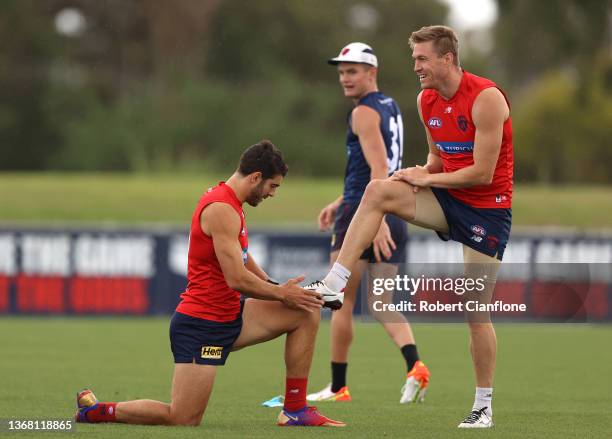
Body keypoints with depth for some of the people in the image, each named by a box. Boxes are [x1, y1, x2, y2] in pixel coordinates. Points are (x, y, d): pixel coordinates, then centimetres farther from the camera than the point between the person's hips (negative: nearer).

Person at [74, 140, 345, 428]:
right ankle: (93, 410, 8)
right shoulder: (222, 209, -19)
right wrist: (282, 294, -9)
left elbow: (243, 260, 24)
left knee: (307, 312, 3)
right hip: (202, 324, -10)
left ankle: (295, 410, 6)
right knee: (183, 420, -11)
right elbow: (238, 279, -23)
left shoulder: (230, 204, 13)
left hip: (230, 316, 10)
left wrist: (278, 286, 8)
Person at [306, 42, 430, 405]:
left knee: (342, 302, 3)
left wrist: (377, 219, -30)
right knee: (382, 303, 6)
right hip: (394, 217, 8)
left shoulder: (364, 112, -11)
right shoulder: (391, 108, 18)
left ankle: (338, 387, 10)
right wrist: (341, 203, 30)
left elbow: (378, 167, -22)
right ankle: (415, 365, -18)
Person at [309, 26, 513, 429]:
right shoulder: (427, 101, 4)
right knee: (377, 191, -18)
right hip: (449, 199, 6)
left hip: (488, 208, -6)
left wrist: (426, 178, -13)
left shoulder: (486, 98, -20)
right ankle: (334, 285, -21)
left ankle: (484, 407, 8)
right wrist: (421, 173, -6)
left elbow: (482, 173, -21)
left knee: (477, 312, -5)